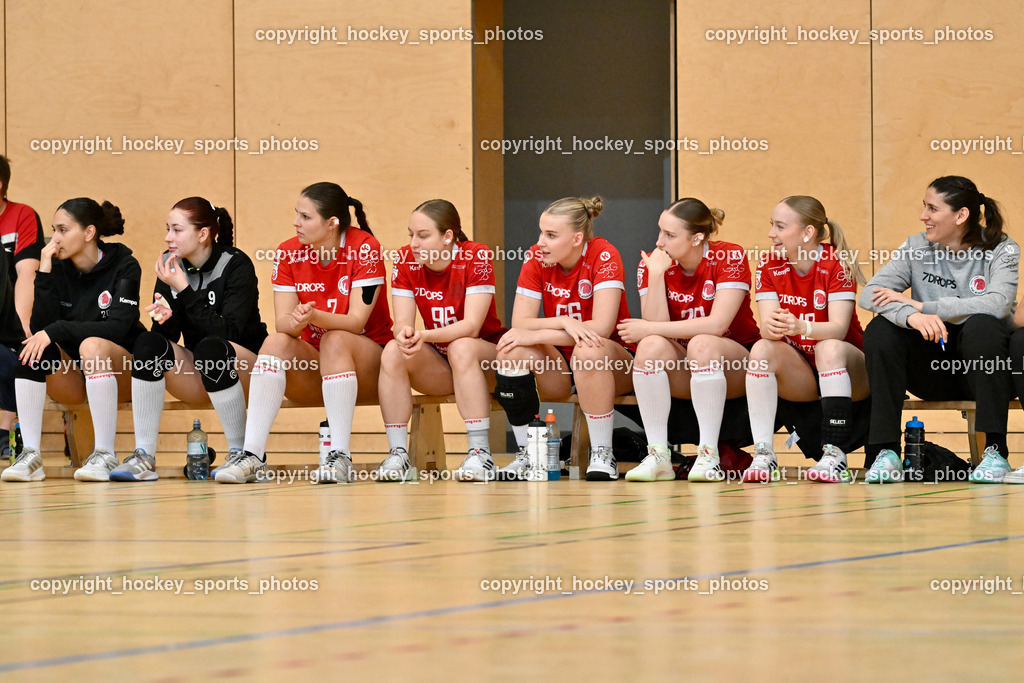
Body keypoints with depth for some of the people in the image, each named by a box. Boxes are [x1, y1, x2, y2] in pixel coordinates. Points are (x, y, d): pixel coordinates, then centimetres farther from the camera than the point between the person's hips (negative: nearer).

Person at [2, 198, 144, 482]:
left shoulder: (124, 266, -10)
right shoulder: (58, 268, 0)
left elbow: (117, 328, -23)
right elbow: (40, 327, -10)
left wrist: (56, 330, -30)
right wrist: (44, 274, -19)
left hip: (123, 372, -4)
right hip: (73, 380, 4)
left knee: (92, 344, -34)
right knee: (33, 349, -23)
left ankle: (105, 454, -31)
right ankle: (30, 454, -27)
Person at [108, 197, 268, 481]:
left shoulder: (236, 265, -14)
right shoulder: (169, 265, 1)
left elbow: (227, 332, -24)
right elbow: (168, 335, -1)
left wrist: (184, 290, -27)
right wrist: (165, 316, -25)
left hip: (244, 369, -5)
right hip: (196, 381, 5)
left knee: (211, 348, -36)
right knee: (149, 343, -22)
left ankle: (240, 453, -22)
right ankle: (143, 456, -24)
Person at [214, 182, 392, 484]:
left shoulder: (364, 247, -14)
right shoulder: (289, 252, -2)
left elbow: (356, 321, -20)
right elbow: (282, 322, -8)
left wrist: (315, 317, -40)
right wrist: (295, 322, -34)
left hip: (367, 363, -4)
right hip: (313, 365, 4)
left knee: (335, 340, -34)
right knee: (275, 342, -25)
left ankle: (340, 456, -38)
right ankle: (252, 454, -34)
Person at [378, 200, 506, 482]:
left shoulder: (476, 258, -18)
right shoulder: (406, 260, -6)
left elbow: (471, 326, -26)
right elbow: (402, 321, -11)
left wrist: (424, 336, -42)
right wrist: (405, 334, -38)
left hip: (485, 356, -4)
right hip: (437, 366, 4)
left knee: (461, 348, -36)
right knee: (393, 351, -25)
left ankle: (480, 453, -36)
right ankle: (397, 455, -24)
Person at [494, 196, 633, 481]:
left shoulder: (603, 255, -17)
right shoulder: (537, 258, -5)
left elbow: (601, 327, -26)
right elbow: (519, 323, -11)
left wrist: (535, 335, -27)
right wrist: (565, 322, -30)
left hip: (613, 363, -4)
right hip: (558, 367, 4)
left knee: (588, 351, -38)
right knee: (512, 350, -25)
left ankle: (602, 455, -25)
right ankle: (527, 454, -16)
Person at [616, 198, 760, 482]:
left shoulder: (730, 257, -14)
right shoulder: (652, 263, -4)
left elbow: (717, 324, -23)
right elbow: (657, 324, -14)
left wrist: (649, 329, -20)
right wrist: (656, 275, -24)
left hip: (736, 366, -3)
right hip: (682, 375, 3)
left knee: (701, 344, -35)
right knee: (651, 346, -28)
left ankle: (708, 456, -33)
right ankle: (658, 456, -29)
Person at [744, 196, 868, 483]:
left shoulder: (837, 263, -13)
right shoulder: (769, 266, -2)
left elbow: (839, 328, -25)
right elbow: (767, 328, -13)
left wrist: (800, 326, -45)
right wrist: (772, 327, -39)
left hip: (846, 367, -3)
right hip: (798, 370, 3)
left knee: (828, 348, -35)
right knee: (762, 349, -26)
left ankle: (835, 455, -38)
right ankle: (763, 454, -29)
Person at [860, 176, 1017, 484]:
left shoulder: (1001, 250, -5)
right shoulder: (916, 247, 3)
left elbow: (997, 304, -24)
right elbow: (869, 294, -11)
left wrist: (921, 305, -24)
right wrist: (911, 316, -33)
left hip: (982, 369, -3)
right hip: (932, 375, 3)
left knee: (981, 325, -34)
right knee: (880, 329, -22)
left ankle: (995, 450, -27)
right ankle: (886, 452, -22)